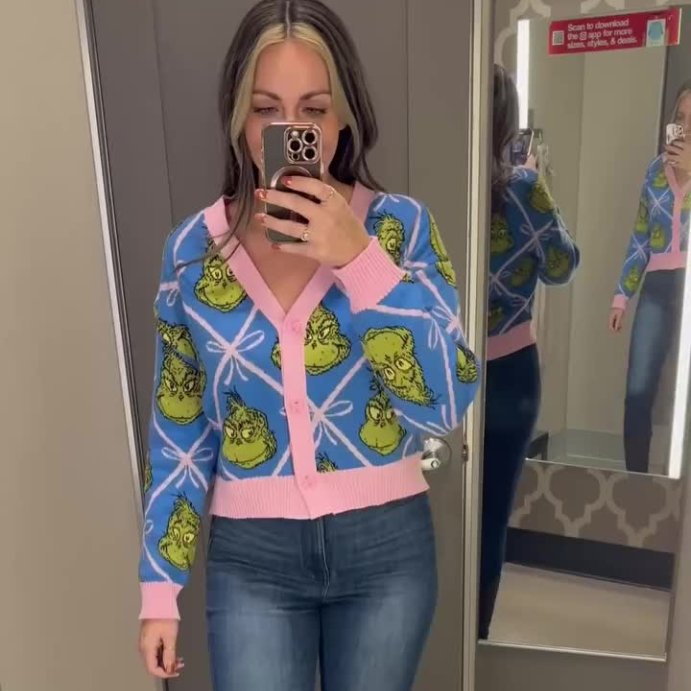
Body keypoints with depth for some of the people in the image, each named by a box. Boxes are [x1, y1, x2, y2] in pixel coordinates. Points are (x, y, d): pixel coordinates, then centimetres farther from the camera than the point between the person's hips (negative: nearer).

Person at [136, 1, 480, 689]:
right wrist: (160, 585, 4)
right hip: (251, 557, 0)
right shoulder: (193, 248, -5)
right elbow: (179, 432, 2)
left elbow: (447, 404, -15)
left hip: (386, 544, 1)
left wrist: (360, 258, -25)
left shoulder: (399, 223, -8)